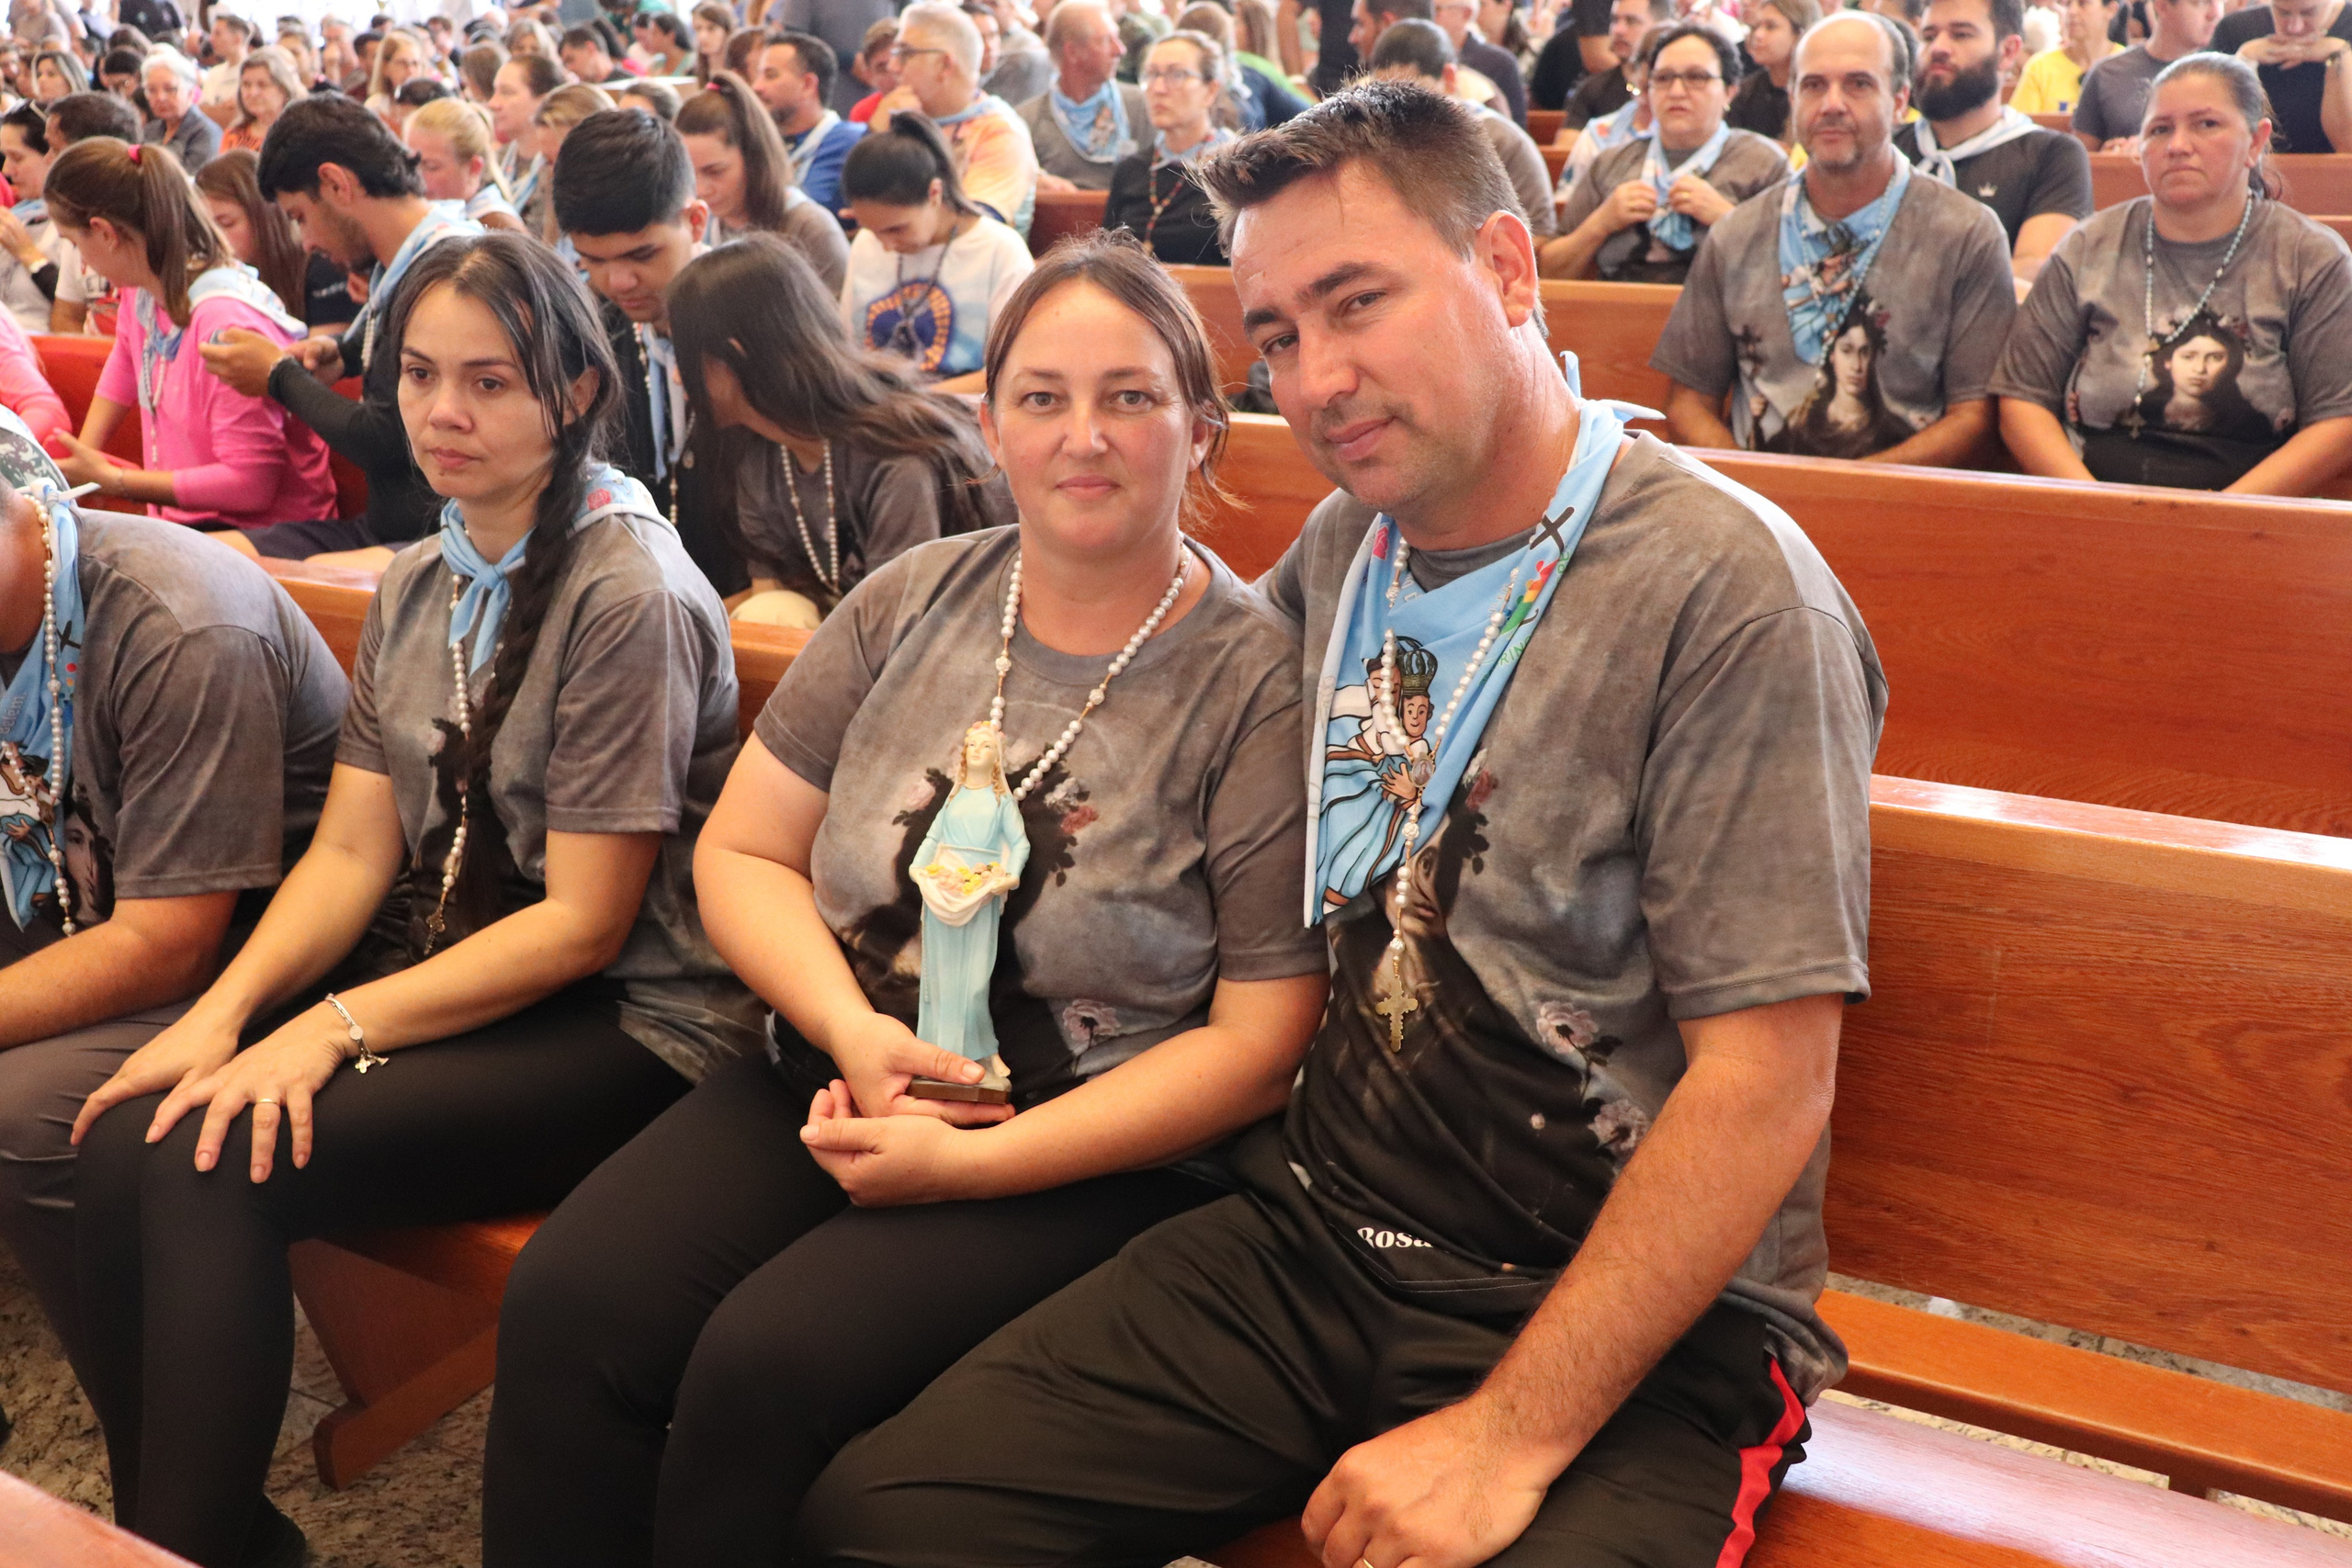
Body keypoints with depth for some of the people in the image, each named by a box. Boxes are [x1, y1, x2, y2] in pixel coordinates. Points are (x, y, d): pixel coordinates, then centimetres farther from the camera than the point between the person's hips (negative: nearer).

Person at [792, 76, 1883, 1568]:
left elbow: (1766, 1080, -16)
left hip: (1640, 1325, -4)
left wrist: (1510, 1437, -17)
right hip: (1310, 1239, 5)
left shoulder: (1728, 590, -13)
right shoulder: (1344, 549, 8)